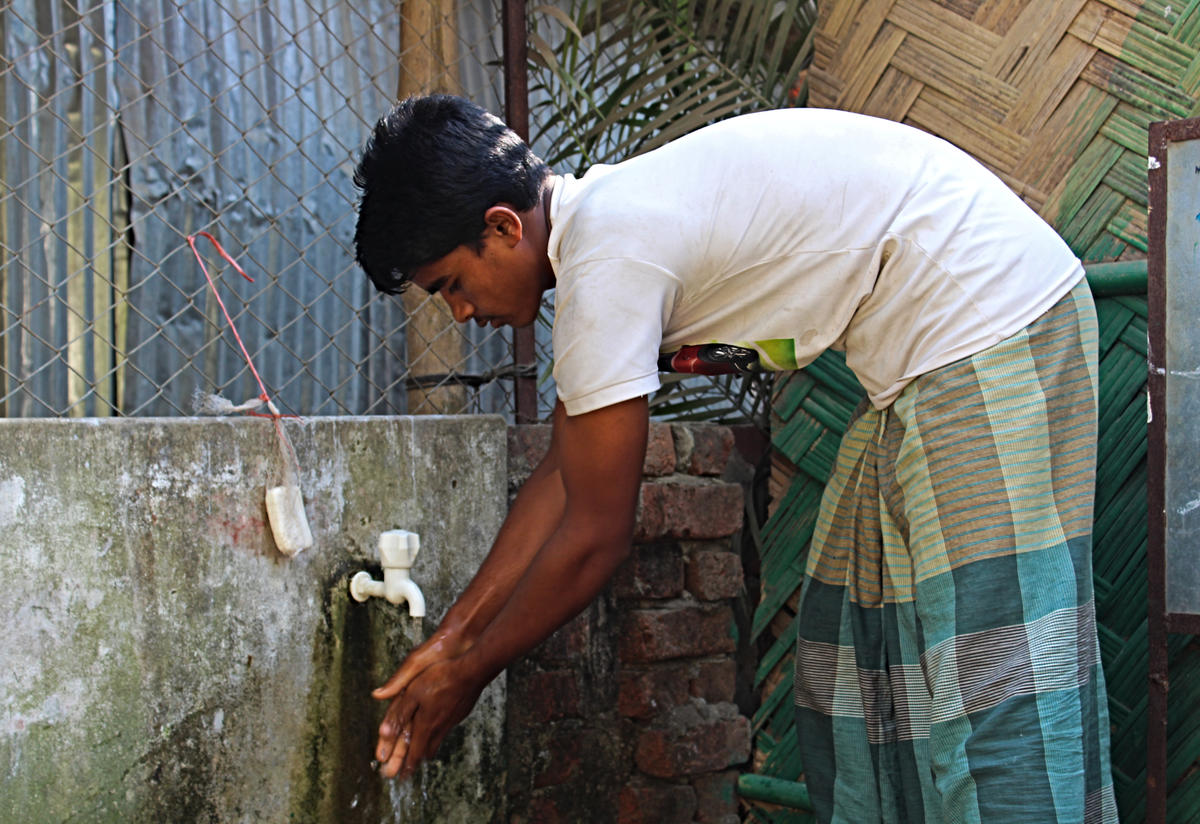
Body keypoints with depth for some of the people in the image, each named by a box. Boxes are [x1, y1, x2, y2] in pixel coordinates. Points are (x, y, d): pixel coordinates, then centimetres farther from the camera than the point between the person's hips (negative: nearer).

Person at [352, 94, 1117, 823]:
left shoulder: (608, 259, -21)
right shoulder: (597, 219, 9)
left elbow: (595, 538, -15)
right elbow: (562, 477, 14)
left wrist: (468, 674, -1)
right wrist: (452, 636, 15)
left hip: (989, 318, -10)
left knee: (983, 661, -10)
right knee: (854, 642, 12)